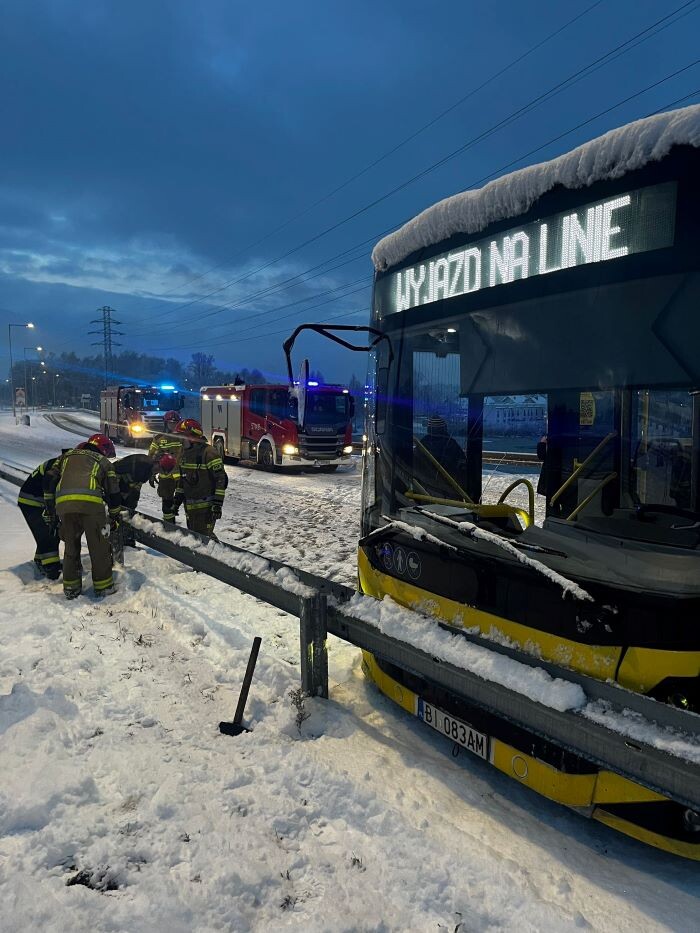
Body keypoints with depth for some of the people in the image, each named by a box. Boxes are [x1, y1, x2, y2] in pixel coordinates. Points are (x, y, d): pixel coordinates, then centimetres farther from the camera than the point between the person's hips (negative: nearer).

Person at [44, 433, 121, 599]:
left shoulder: (67, 456, 31)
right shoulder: (103, 461, 23)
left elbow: (49, 479, 21)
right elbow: (113, 492, 19)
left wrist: (50, 507, 27)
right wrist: (115, 515, 32)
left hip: (63, 503, 3)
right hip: (91, 503, -3)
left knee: (71, 546, 17)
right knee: (99, 547, 9)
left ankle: (71, 587, 22)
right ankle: (103, 586, 16)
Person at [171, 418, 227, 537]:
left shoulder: (208, 452, -15)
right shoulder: (185, 453, 12)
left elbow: (221, 479, -17)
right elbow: (182, 478, 21)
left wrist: (217, 504, -20)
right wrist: (177, 500, 18)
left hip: (206, 507, -9)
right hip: (190, 506, 9)